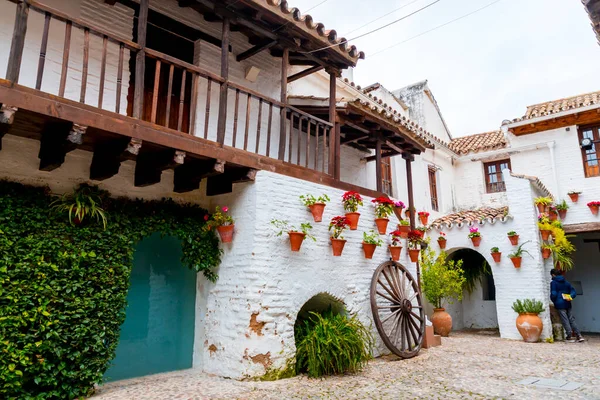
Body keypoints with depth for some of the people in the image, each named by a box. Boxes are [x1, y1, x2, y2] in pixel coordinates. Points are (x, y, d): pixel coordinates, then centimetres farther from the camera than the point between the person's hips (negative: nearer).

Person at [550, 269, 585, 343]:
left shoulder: (553, 283, -6)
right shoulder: (566, 282, 14)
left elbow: (553, 294, -12)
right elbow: (573, 291, 10)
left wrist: (553, 300, 5)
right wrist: (570, 297, -2)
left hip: (559, 304, -6)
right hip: (567, 304, 6)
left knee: (565, 321, -2)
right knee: (571, 319, 9)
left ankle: (570, 337, -1)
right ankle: (579, 336, 6)